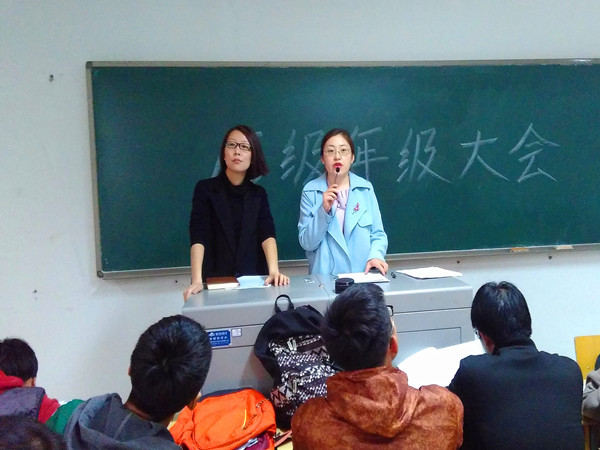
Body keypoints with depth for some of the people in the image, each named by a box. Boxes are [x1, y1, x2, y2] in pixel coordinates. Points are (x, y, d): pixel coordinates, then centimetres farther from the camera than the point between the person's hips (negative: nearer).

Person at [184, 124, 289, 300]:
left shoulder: (258, 193, 5)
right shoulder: (205, 189, -3)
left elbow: (267, 234, -9)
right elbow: (198, 237, -13)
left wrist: (274, 271, -26)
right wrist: (197, 280, -26)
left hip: (254, 281, 2)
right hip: (216, 282, -2)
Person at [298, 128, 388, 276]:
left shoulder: (365, 188, 7)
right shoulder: (310, 191, 3)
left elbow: (378, 234, 9)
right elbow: (306, 243, 1)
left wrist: (375, 255, -10)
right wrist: (324, 210, -11)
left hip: (363, 274, 2)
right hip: (325, 275, -2)